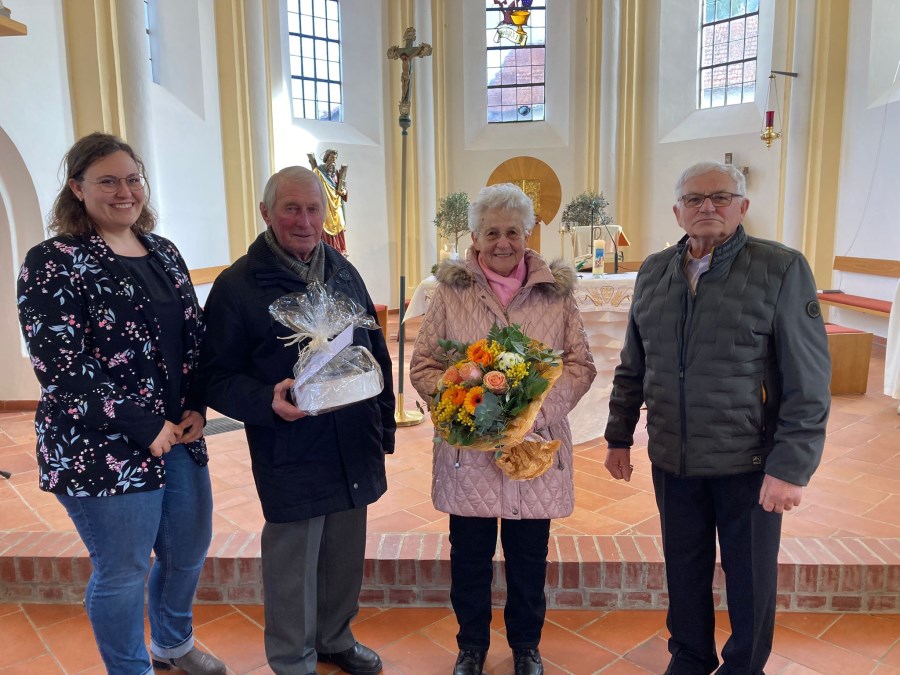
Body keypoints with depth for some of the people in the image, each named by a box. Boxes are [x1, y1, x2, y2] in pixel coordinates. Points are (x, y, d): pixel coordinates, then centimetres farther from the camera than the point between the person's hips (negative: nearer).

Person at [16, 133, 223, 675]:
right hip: (104, 451, -6)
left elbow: (196, 336, 11)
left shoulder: (164, 253, 8)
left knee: (190, 551, 21)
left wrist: (197, 407, -4)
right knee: (122, 573, 10)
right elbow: (60, 370, -17)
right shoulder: (54, 263, -11)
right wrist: (145, 428, -17)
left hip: (180, 437, 7)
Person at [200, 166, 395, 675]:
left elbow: (377, 352, 15)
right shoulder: (238, 285, -9)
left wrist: (385, 422, 13)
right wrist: (268, 402, -27)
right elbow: (218, 377, -8)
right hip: (290, 456, -5)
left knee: (346, 555, 19)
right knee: (293, 562, 10)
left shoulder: (344, 272, 8)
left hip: (355, 449, 6)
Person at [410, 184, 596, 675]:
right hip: (467, 451, 0)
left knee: (529, 560, 15)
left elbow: (580, 365, 1)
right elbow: (423, 366, 0)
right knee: (469, 557, 14)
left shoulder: (556, 292, 2)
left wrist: (538, 407, -15)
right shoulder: (450, 290, 0)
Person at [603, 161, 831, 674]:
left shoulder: (781, 270, -10)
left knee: (750, 579, 14)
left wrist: (792, 467, -15)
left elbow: (808, 382, -12)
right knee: (685, 571, 18)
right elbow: (632, 368, 10)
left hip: (749, 464, -3)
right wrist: (619, 438, 9)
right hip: (672, 461, 4)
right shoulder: (653, 273, 4)